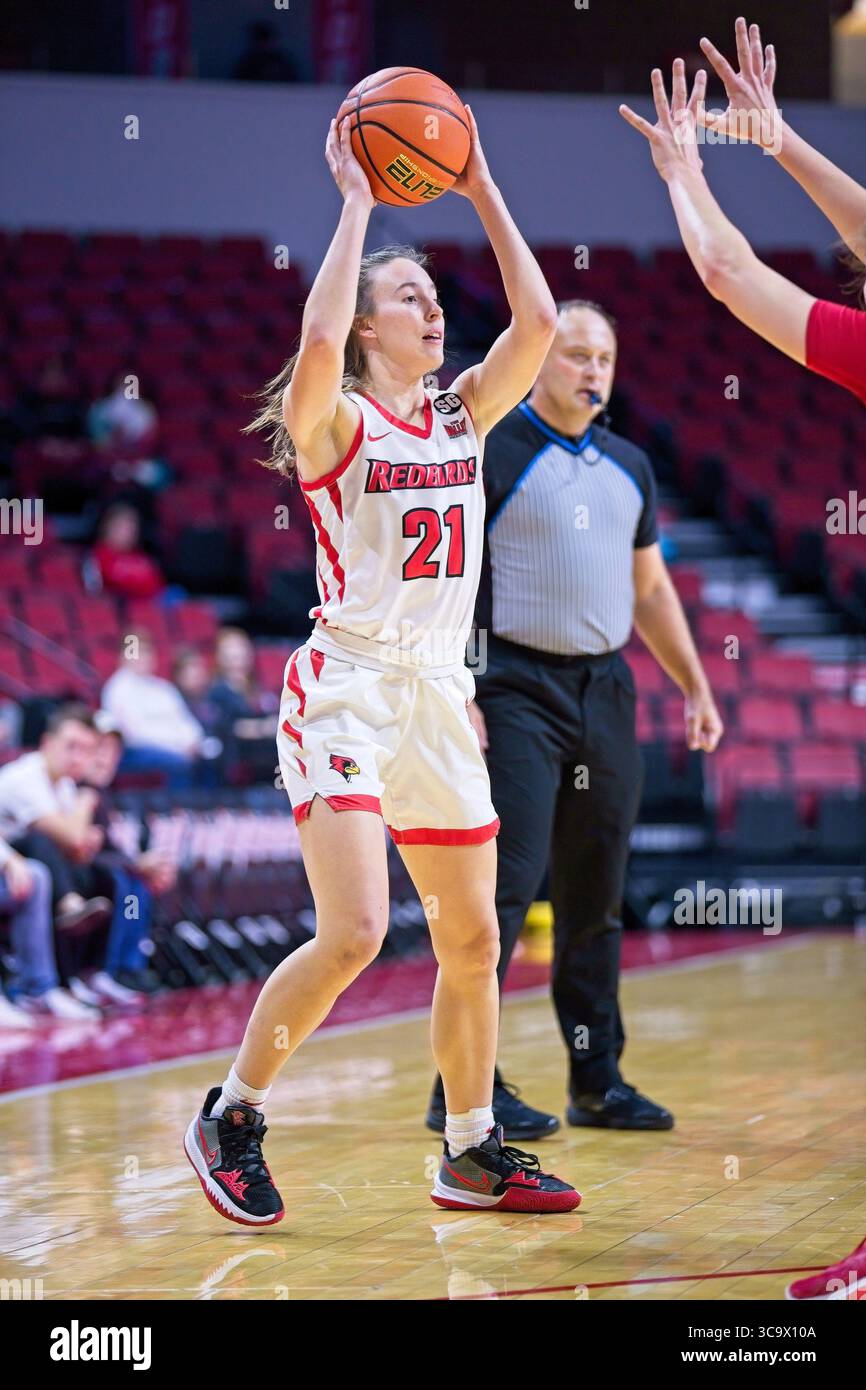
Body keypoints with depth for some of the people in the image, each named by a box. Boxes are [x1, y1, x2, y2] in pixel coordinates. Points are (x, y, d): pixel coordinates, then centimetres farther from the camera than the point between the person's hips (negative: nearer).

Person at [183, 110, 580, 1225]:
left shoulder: (463, 416, 12)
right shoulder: (333, 421, -5)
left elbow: (535, 319, 1)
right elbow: (319, 339, -26)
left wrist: (480, 190, 2)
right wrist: (357, 199, -18)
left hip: (440, 698, 7)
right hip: (345, 688, -6)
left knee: (472, 940, 9)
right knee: (353, 932, -18)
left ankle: (471, 1155, 22)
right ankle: (230, 1119, 0)